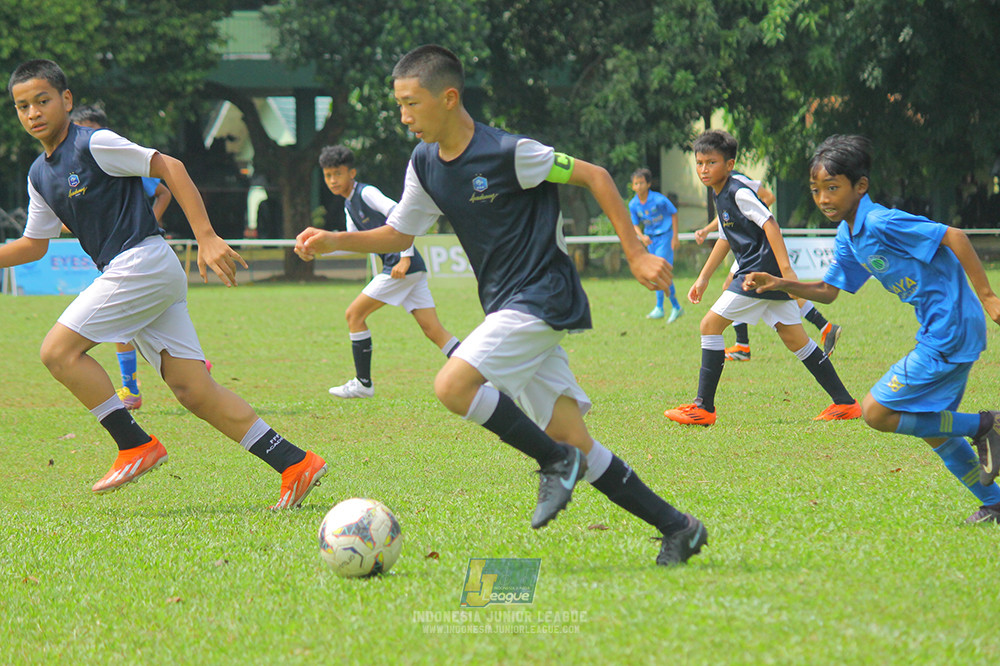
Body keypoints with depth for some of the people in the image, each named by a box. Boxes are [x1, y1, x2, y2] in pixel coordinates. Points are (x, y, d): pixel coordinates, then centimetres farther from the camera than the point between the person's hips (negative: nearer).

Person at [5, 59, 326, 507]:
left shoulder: (93, 144, -9)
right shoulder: (39, 176, 16)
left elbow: (169, 167, -12)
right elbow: (34, 244, 27)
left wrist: (206, 237, -18)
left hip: (143, 262, -8)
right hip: (124, 274, 8)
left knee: (59, 350, -12)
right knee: (193, 389, 0)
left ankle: (136, 446, -7)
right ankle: (295, 464, -2)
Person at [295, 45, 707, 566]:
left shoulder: (508, 153, -16)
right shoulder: (425, 164, 6)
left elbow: (595, 176, -9)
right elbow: (399, 234, 19)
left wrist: (635, 254, -9)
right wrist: (334, 241, 4)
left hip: (542, 300, -8)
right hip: (508, 308, 8)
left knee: (452, 386, -23)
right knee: (575, 444, 3)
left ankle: (555, 461, -7)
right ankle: (676, 528, 10)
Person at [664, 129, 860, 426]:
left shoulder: (739, 192, -11)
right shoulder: (720, 195, 18)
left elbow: (769, 224, -19)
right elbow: (725, 239, 30)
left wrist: (786, 269, -26)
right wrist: (703, 278, 31)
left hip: (763, 268, -10)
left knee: (711, 324, -7)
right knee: (794, 338, 8)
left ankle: (704, 407, -5)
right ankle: (845, 403, 7)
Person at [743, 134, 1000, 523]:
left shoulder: (881, 223, -19)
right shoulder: (848, 237, 10)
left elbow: (953, 237, -22)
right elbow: (827, 291, 19)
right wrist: (780, 285, 2)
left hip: (949, 331, -10)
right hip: (940, 334, 10)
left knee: (875, 412, -6)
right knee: (931, 429, 18)